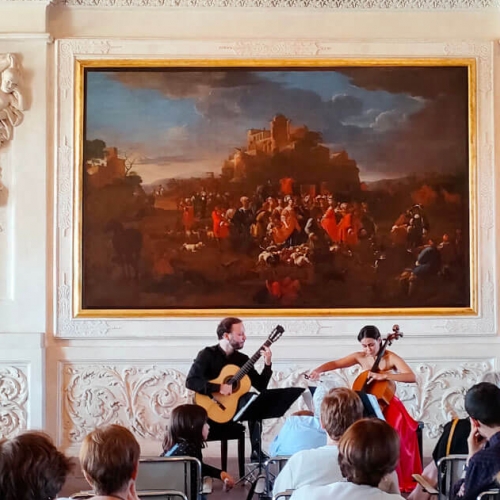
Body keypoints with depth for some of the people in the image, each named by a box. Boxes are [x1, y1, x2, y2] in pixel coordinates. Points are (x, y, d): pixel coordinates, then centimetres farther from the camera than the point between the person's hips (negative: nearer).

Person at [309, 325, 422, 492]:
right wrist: (318, 370, -12)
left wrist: (385, 375, -32)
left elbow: (412, 377, -22)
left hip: (387, 404, -4)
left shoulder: (391, 358, -10)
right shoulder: (360, 357, 4)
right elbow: (335, 363, 8)